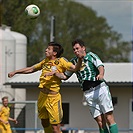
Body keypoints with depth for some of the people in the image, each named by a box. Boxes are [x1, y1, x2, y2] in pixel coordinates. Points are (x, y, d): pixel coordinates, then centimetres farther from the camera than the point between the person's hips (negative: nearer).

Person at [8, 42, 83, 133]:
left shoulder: (61, 61, -8)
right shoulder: (46, 61, 11)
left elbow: (75, 68, -18)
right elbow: (32, 69, 24)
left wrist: (80, 59, -37)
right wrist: (15, 72, 26)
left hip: (53, 98, -7)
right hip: (42, 96, 7)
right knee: (45, 123, 18)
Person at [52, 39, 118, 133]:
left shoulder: (91, 56, 6)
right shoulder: (74, 62, 18)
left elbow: (100, 66, -11)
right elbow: (65, 76, 28)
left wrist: (101, 74, -34)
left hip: (100, 88, -4)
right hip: (88, 93, 4)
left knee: (109, 118, -12)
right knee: (100, 121, -4)